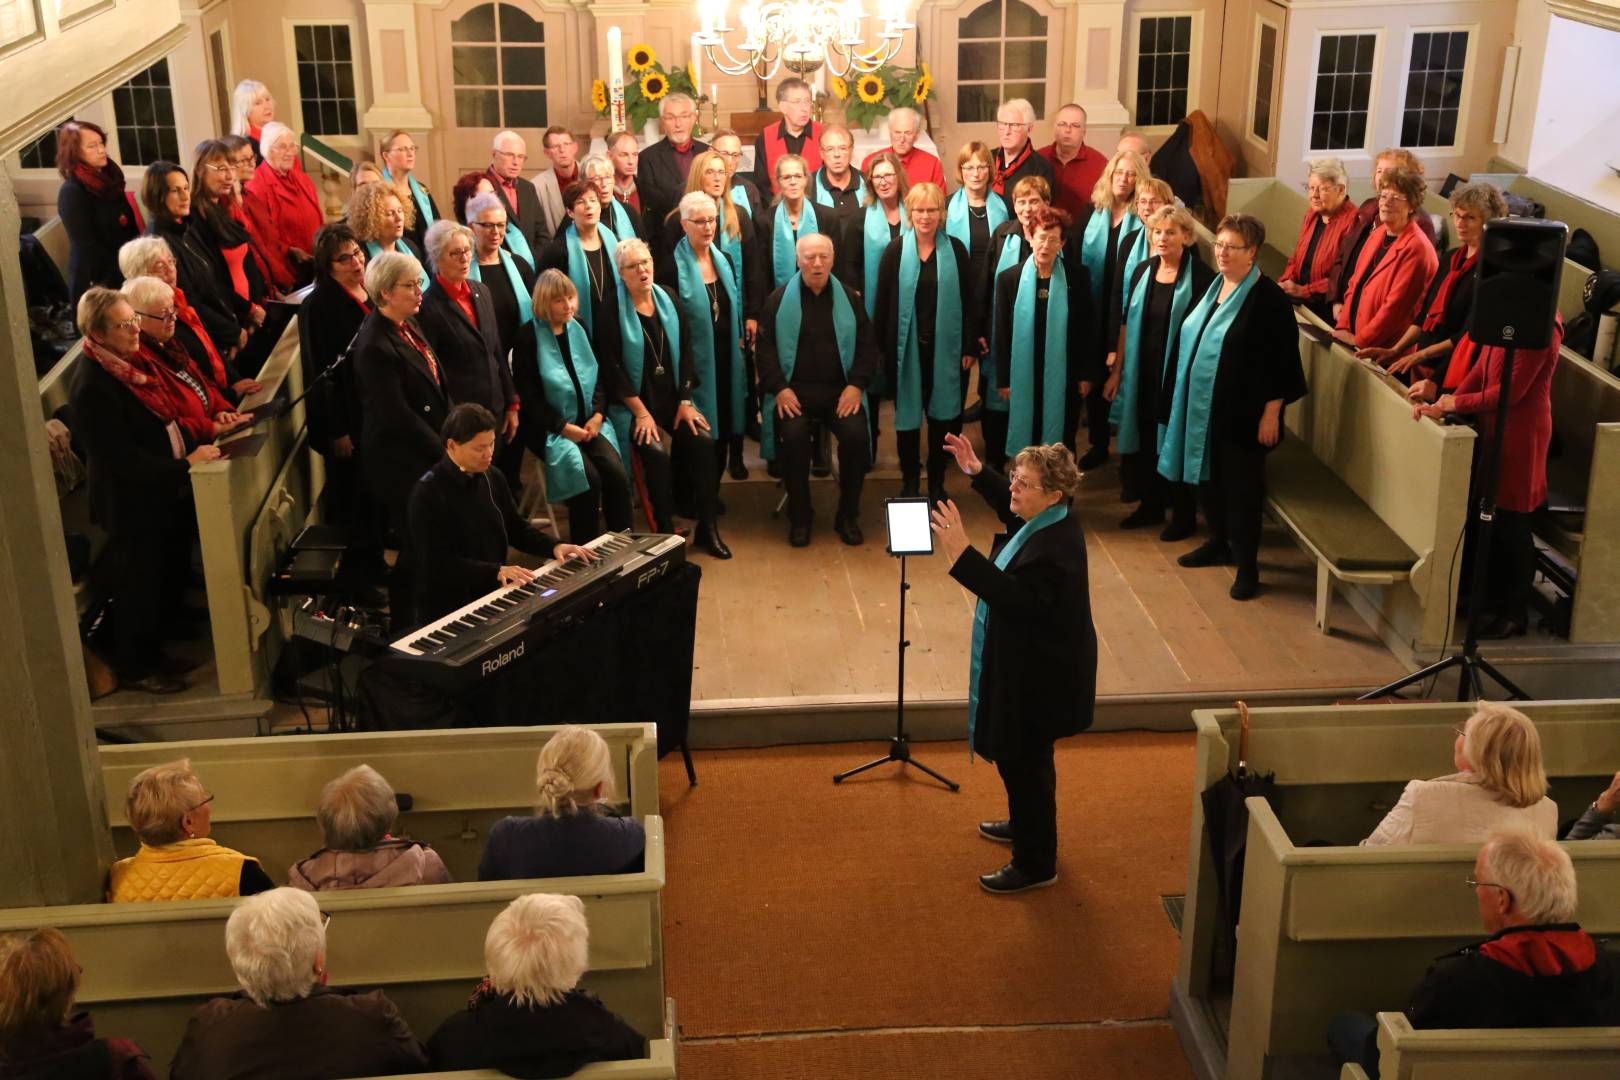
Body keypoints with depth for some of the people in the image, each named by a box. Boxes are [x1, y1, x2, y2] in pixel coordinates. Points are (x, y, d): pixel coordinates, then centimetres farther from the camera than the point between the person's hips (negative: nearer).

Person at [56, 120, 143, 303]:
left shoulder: (108, 178, 9)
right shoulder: (71, 192, -14)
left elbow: (131, 227, 16)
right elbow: (86, 247, -15)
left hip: (128, 273, 7)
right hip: (101, 284, -7)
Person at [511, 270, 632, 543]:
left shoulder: (578, 328, 11)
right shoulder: (528, 337, -6)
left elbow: (599, 377, 14)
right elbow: (527, 394, -9)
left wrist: (597, 415, -3)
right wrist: (564, 427, -14)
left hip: (588, 422, 5)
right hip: (550, 427, -5)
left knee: (617, 473, -20)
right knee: (589, 477, -25)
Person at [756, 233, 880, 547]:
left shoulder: (848, 298, 10)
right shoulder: (779, 299, 5)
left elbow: (868, 344, 9)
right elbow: (765, 346, 1)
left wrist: (856, 385, -6)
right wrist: (778, 388, -12)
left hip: (840, 389, 1)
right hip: (793, 389, -1)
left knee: (856, 435, -26)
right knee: (793, 435, -31)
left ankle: (848, 515, -5)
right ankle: (799, 516, -10)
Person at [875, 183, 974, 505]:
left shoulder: (955, 249, 0)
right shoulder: (896, 250, -2)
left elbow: (967, 301, 1)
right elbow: (883, 301, -1)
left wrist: (970, 347, -3)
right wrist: (881, 346, -4)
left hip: (945, 347, 1)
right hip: (907, 346, 0)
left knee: (942, 413, 7)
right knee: (907, 413, 8)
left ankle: (936, 481, 20)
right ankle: (909, 481, 20)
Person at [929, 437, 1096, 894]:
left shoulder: (1053, 548, -33)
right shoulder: (1045, 518, -3)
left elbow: (1012, 598, -40)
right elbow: (1012, 509, 20)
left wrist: (962, 553, -45)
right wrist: (977, 473, 10)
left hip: (1040, 676, -10)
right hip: (1028, 665, 10)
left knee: (1023, 762, 5)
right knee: (1020, 757, 28)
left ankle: (1035, 864, 22)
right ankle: (1025, 825, 50)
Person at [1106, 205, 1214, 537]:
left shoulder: (1200, 276, -10)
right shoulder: (1142, 272, 5)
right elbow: (1127, 323, 9)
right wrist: (1117, 370, 9)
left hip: (1180, 374, -5)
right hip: (1143, 373, 5)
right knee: (1145, 441, 13)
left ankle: (1184, 514, 21)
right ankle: (1152, 504, 30)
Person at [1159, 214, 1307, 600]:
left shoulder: (1269, 298, -15)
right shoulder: (1215, 287, 7)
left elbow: (1282, 361, -15)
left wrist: (1271, 412, -16)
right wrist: (1184, 397, 17)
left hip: (1243, 413, -7)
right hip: (1202, 406, 7)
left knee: (1241, 487, 1)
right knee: (1208, 478, 17)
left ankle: (1247, 564, 13)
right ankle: (1219, 543, 36)